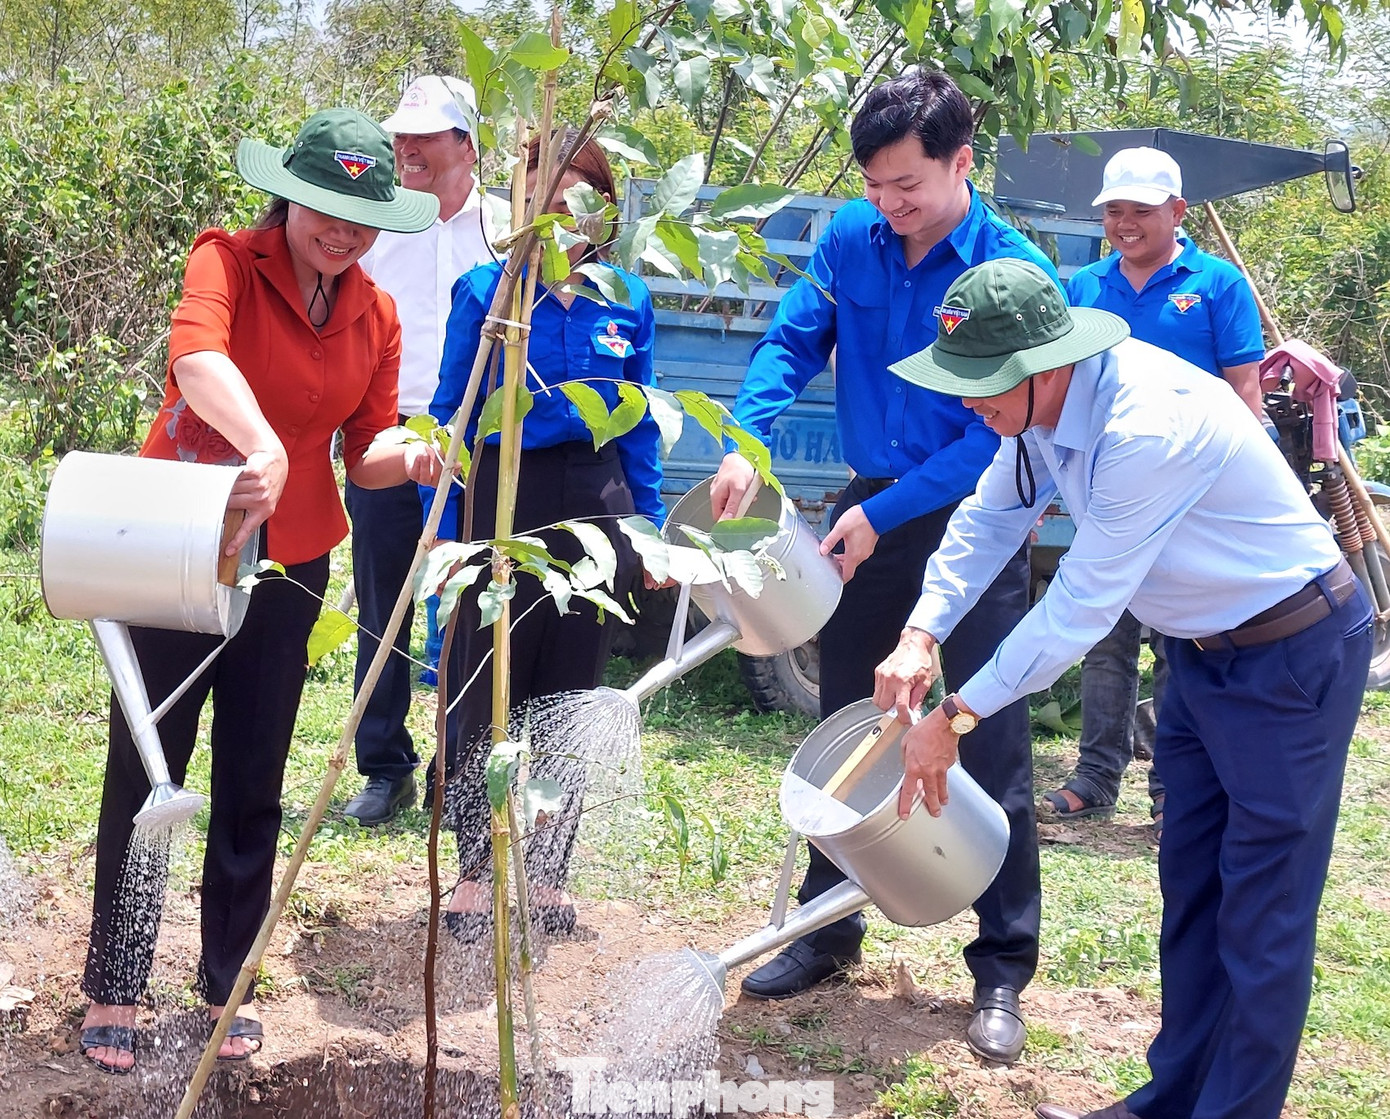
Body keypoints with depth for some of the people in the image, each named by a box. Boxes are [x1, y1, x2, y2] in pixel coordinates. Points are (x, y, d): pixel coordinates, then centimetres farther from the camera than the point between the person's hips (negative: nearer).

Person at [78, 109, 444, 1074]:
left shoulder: (377, 318, 4)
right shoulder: (228, 261, -11)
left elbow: (365, 452, 7)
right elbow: (196, 355, -32)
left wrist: (408, 458, -16)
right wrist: (264, 450, -49)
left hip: (289, 561, 4)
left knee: (254, 781, 11)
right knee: (145, 768, 3)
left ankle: (227, 984, 25)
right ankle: (114, 992, 16)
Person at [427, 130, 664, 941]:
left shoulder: (628, 302, 4)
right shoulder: (485, 292, -3)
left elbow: (640, 423, 11)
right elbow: (450, 416, 0)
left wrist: (652, 528, 8)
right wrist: (442, 532, -5)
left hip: (594, 508, 3)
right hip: (502, 502, -2)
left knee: (572, 695, 9)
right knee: (489, 692, 3)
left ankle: (547, 872, 23)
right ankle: (475, 870, 18)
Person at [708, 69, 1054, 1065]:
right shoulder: (851, 239, -2)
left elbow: (1000, 435, -18)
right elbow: (793, 341, -4)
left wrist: (884, 511, -21)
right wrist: (745, 442, -22)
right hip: (869, 514, 5)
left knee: (992, 748, -1)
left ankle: (1004, 969, 13)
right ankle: (829, 929, 30)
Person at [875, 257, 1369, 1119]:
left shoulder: (1148, 428, -33)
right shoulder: (1046, 401, -7)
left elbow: (1081, 608, -30)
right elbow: (991, 517, 3)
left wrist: (954, 718, -23)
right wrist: (919, 639, -10)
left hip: (1292, 652, -9)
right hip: (1204, 648, 9)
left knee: (1262, 913, -2)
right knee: (1190, 883, 15)